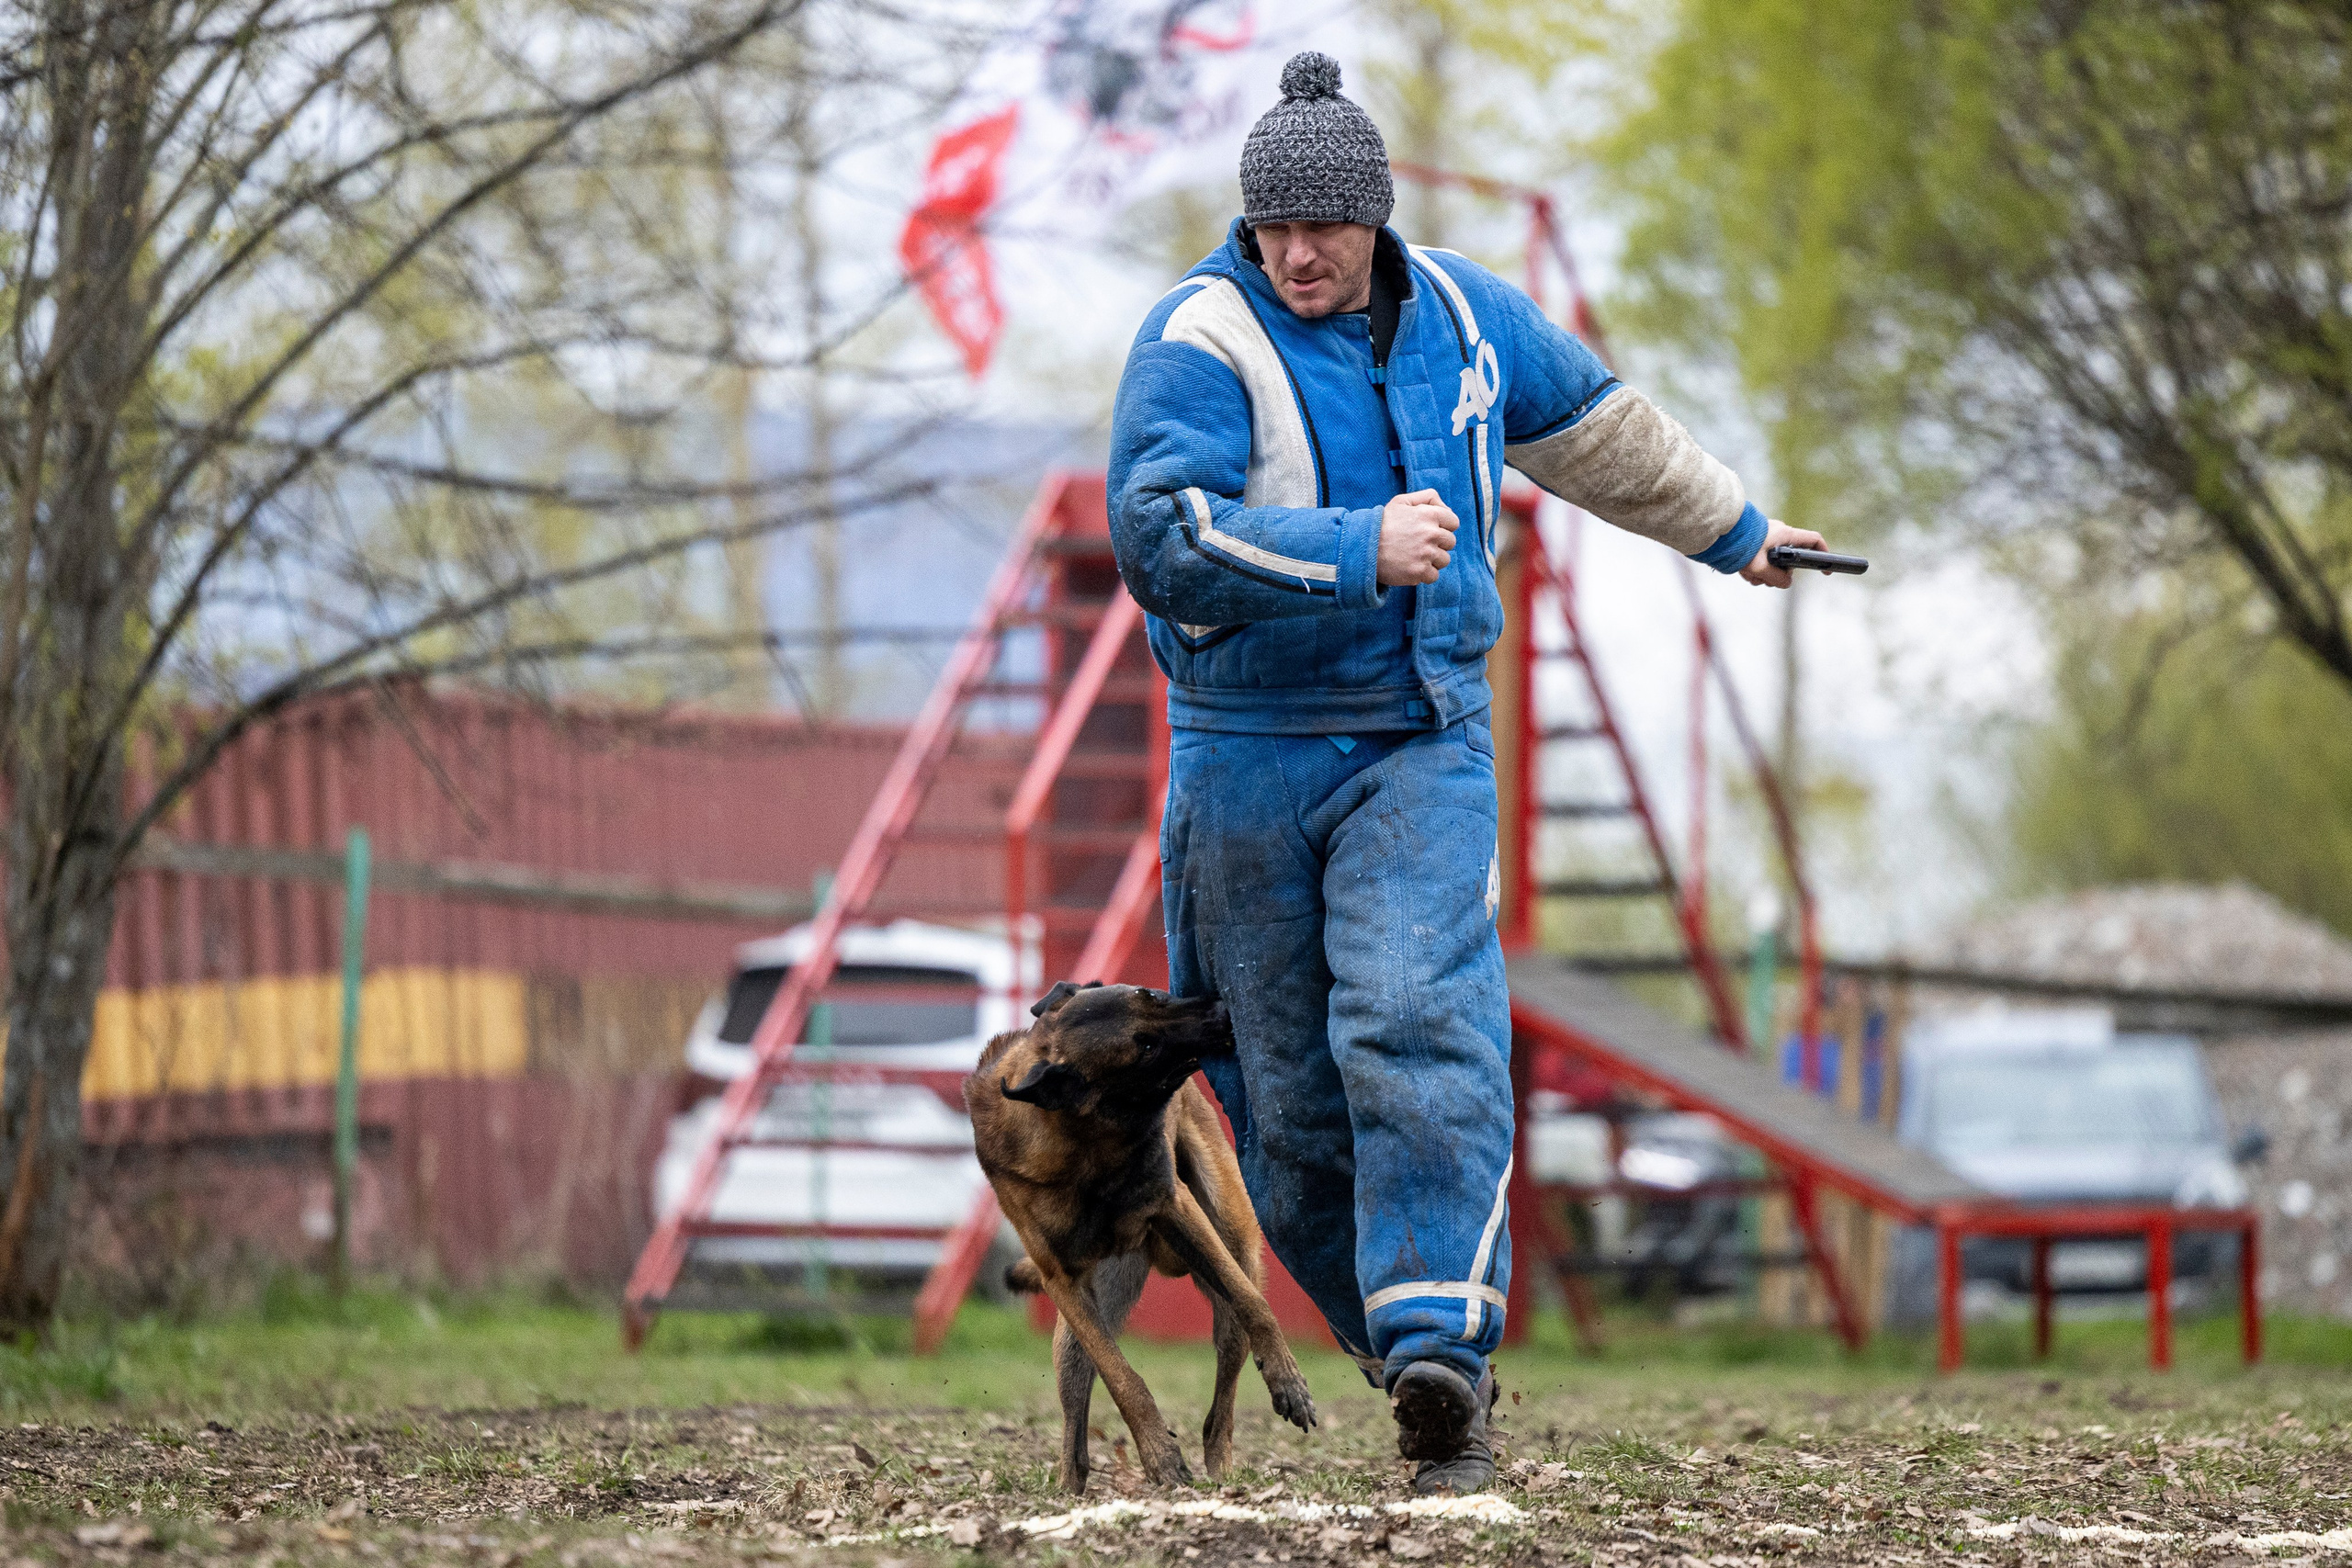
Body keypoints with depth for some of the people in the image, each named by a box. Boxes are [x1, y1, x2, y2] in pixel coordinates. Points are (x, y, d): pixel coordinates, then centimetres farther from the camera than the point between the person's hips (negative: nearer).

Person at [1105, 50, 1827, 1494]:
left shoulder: (1459, 317, 7)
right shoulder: (1202, 338, -10)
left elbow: (1598, 425, 25)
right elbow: (1162, 534, -24)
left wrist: (1732, 528, 37)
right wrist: (1361, 549, -31)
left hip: (1423, 741, 1)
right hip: (1251, 756, -1)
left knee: (1422, 1027, -19)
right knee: (1291, 1088, 4)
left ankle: (1438, 1352, -26)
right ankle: (1407, 1330, 24)